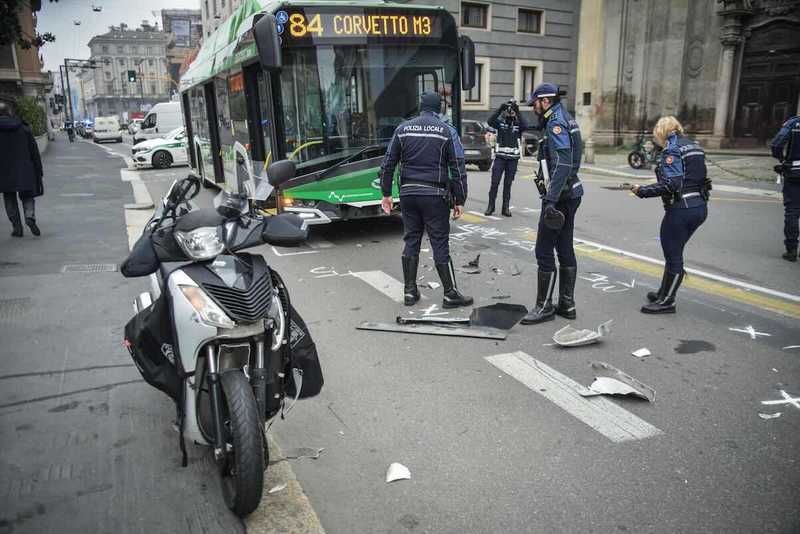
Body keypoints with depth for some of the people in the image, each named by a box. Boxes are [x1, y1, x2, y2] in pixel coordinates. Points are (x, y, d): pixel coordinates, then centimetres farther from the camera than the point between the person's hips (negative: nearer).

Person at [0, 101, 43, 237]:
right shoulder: (23, 128, -1)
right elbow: (34, 151, 0)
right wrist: (38, 171, 6)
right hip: (24, 170, 1)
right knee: (27, 196, 12)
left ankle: (17, 226, 8)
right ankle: (30, 217, -14)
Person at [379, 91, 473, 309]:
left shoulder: (403, 129, 6)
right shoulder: (446, 131, 0)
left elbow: (388, 163, 6)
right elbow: (457, 168, -2)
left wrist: (386, 193, 12)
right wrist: (459, 200, 2)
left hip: (408, 193, 3)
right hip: (435, 195, -3)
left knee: (411, 241, 11)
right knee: (440, 244, 2)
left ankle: (410, 291, 16)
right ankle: (450, 294, 7)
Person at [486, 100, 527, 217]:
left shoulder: (518, 123, 2)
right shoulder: (500, 122, 2)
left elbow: (525, 126, -19)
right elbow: (490, 121, -17)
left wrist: (518, 112, -23)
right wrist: (500, 109, -26)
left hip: (513, 158, 1)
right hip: (500, 156, -1)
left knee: (508, 184, 7)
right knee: (495, 182, -1)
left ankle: (506, 207, 14)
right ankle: (491, 206, 9)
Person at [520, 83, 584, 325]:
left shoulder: (556, 124, -15)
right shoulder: (564, 119, 16)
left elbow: (562, 164, -26)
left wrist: (550, 200, -29)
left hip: (559, 196, -10)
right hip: (569, 194, 10)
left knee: (544, 251, -5)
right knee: (565, 249, 13)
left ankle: (544, 306, 3)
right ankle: (567, 304, 21)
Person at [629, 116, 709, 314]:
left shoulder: (672, 149, -12)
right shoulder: (694, 146, 14)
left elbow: (670, 185, -20)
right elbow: (692, 179, 14)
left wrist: (641, 191, -13)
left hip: (681, 210, -9)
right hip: (699, 207, 9)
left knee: (673, 256, 2)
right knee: (674, 253, 20)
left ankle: (666, 302, 12)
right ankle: (665, 293, 32)